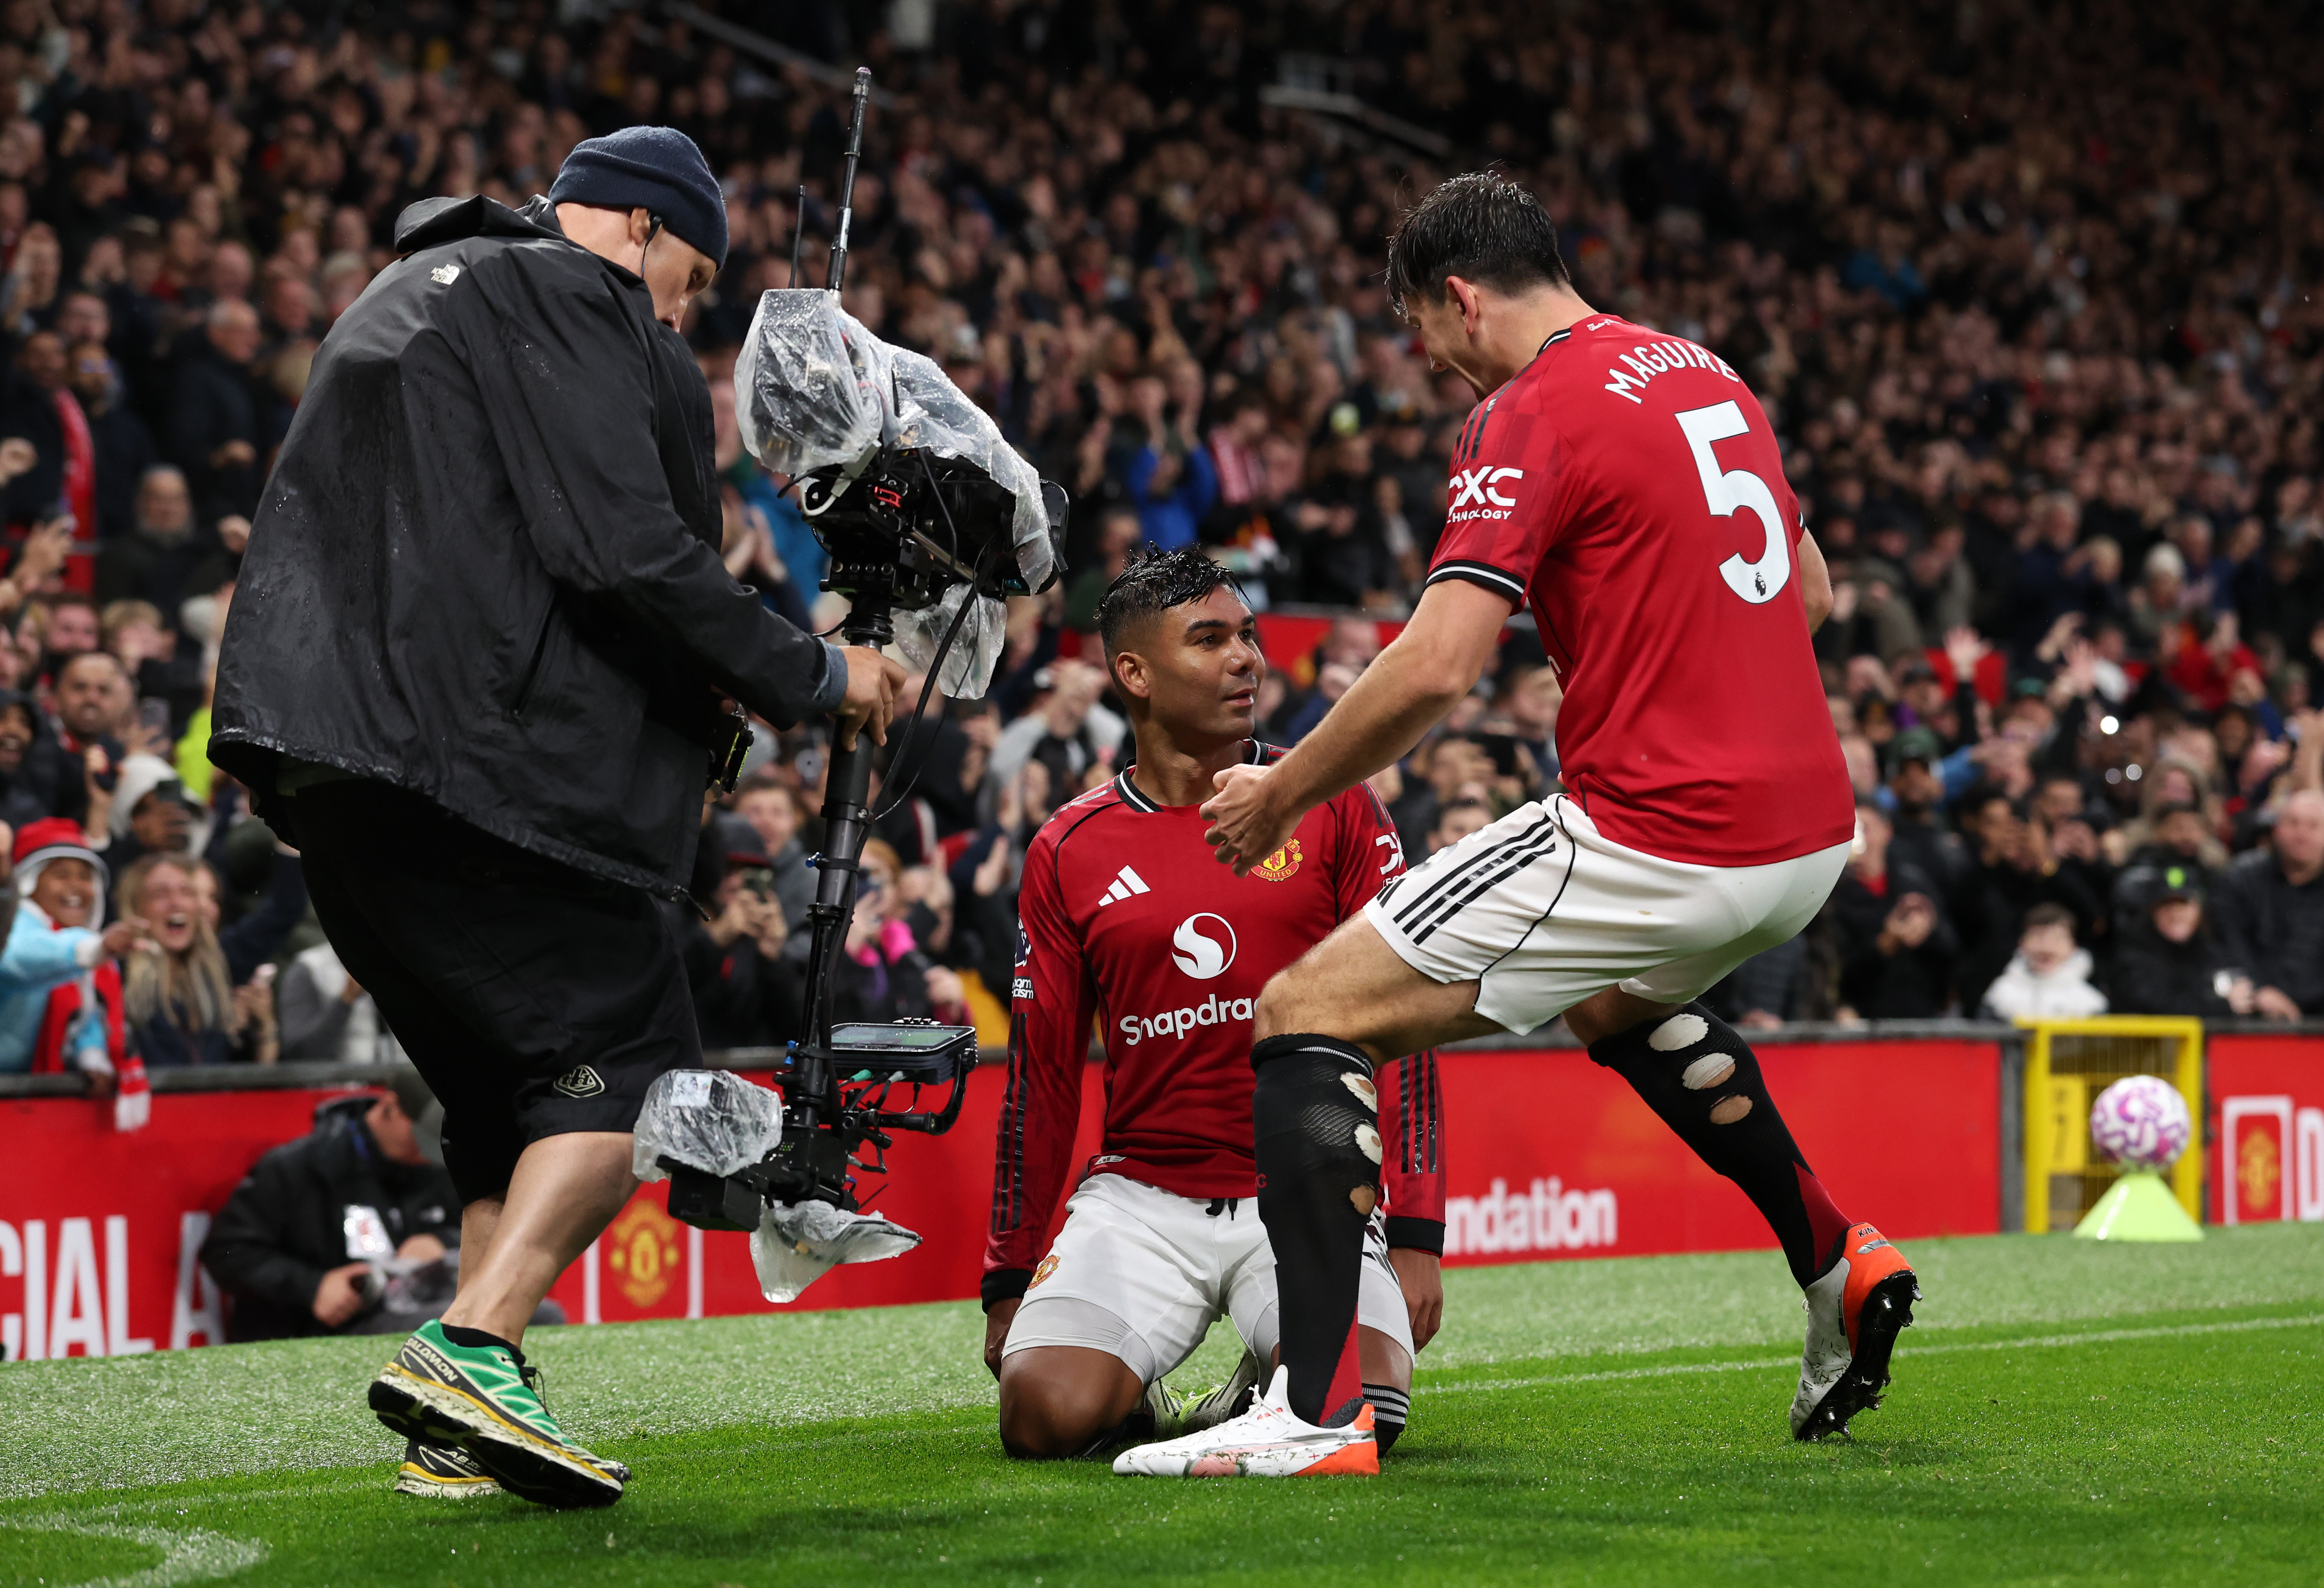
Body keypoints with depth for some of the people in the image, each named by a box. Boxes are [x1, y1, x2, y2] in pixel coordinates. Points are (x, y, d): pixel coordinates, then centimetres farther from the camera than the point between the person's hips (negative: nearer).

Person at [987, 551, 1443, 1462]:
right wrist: (1008, 1282, 9)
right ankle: (1138, 1404, 12)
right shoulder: (1072, 851, 6)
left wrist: (1414, 1234, -7)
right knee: (1046, 1414, -24)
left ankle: (1262, 1391, 9)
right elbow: (1041, 1080, 11)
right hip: (1143, 1195, 0)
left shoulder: (1329, 805, 4)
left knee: (1358, 1409, -26)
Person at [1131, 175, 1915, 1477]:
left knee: (1308, 1017, -4)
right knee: (1626, 1001, 41)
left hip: (1661, 836, -9)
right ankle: (1839, 1265, 38)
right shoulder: (1708, 377, 15)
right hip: (1811, 831, 9)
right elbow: (1811, 592, 24)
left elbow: (1435, 670, -19)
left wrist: (1281, 793, -6)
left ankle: (1317, 1410, -14)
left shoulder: (1535, 415, -11)